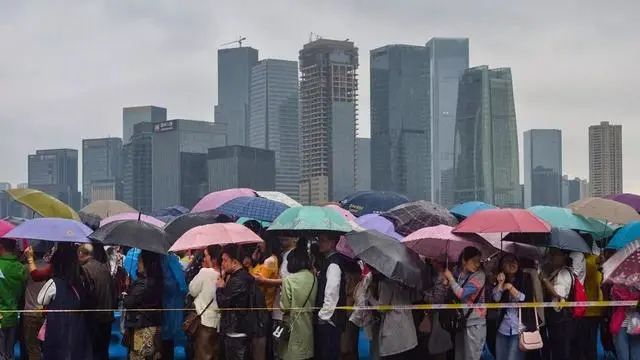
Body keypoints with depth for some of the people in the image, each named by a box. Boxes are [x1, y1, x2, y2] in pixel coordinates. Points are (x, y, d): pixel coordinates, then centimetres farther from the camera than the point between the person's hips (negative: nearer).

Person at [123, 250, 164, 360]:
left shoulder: (143, 283, -18)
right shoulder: (157, 280, 8)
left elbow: (129, 302, -15)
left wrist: (125, 297, 4)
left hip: (142, 328, -8)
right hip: (155, 326, 8)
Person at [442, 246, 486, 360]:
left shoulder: (479, 275, -12)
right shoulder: (458, 273, 6)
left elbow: (462, 294, -20)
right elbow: (454, 294, 17)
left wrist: (450, 278, -9)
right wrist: (447, 283, -1)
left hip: (474, 323, -6)